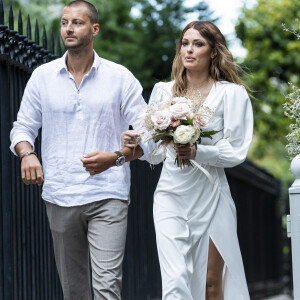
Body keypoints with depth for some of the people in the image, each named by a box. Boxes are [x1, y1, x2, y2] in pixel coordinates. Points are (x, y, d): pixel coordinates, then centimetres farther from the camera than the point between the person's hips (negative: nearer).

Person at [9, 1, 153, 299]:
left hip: (107, 196, -3)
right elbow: (23, 127, 13)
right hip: (59, 197, 3)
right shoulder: (42, 76, 8)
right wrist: (26, 154, -9)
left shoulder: (120, 77, 3)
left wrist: (116, 157, -14)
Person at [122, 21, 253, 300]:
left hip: (210, 197, -1)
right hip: (171, 196, 1)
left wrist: (197, 152, -20)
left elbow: (236, 151, -5)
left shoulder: (231, 93, 1)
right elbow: (155, 151, 14)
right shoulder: (163, 91, 10)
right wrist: (136, 143, -7)